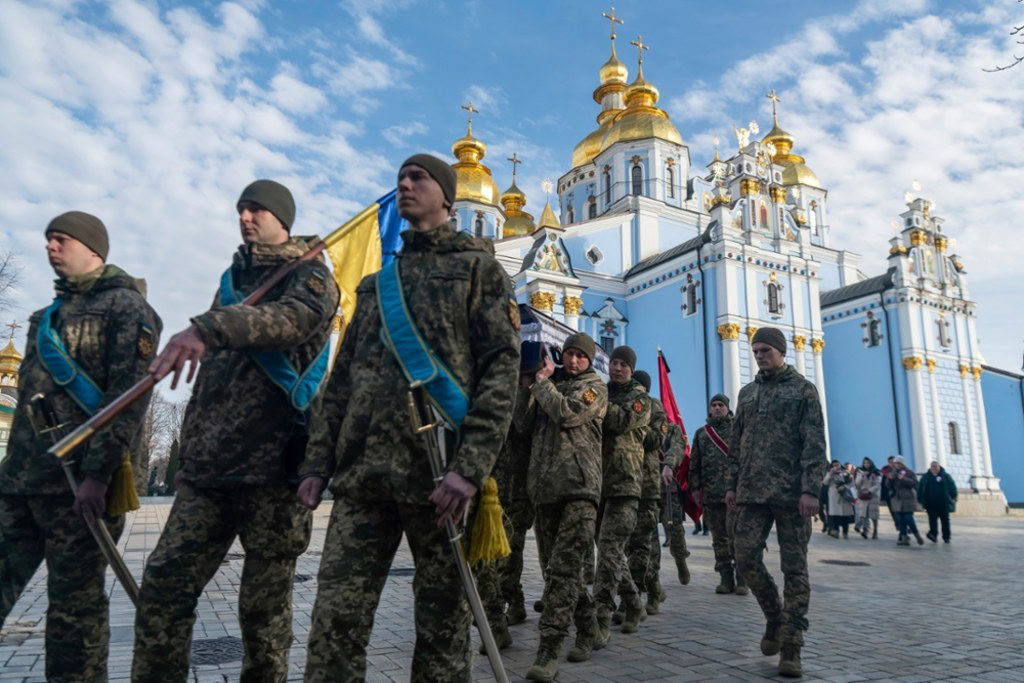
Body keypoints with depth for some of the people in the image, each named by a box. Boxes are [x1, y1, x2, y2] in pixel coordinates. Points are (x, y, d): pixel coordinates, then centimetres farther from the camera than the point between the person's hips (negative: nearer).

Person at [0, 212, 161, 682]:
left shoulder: (125, 307, -4)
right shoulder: (49, 315, 21)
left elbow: (129, 396, -14)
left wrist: (98, 473, -20)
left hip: (79, 484, -7)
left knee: (75, 607, 0)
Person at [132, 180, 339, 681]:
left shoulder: (309, 275, 1)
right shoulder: (232, 280, 20)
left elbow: (295, 317, -25)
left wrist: (208, 328, -39)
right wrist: (190, 445, 21)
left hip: (274, 467, -6)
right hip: (208, 466, 6)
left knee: (264, 602, 2)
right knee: (162, 585, 2)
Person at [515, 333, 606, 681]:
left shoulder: (595, 387, 4)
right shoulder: (549, 385, 20)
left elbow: (567, 414, -14)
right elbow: (523, 425, 13)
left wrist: (542, 381, -1)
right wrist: (531, 384, 4)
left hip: (579, 486, -6)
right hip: (545, 486, 6)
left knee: (562, 567, -13)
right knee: (559, 567, 13)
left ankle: (548, 650, -12)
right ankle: (587, 629, 30)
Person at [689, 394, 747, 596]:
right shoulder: (701, 433, 15)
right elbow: (694, 463, 14)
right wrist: (695, 488, 7)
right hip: (711, 494, 3)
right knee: (719, 539, 7)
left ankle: (742, 580, 2)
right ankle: (726, 579, 14)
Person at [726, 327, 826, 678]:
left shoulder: (803, 389, 2)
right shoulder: (746, 393, 15)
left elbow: (815, 444, -6)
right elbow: (736, 443, 16)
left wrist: (810, 489, -15)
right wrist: (732, 484, 11)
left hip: (791, 492, -4)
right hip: (752, 492, 4)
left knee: (794, 568, 1)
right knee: (746, 559, -1)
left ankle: (791, 645, 9)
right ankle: (774, 617, 23)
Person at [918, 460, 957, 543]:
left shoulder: (945, 476, 4)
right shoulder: (925, 477, 8)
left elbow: (952, 487, 1)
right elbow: (920, 489, 11)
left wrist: (953, 498, -9)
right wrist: (921, 500, 7)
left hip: (943, 503, -1)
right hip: (931, 504, 1)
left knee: (945, 520, 7)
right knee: (932, 519, -10)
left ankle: (946, 537, 16)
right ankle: (933, 534, -18)